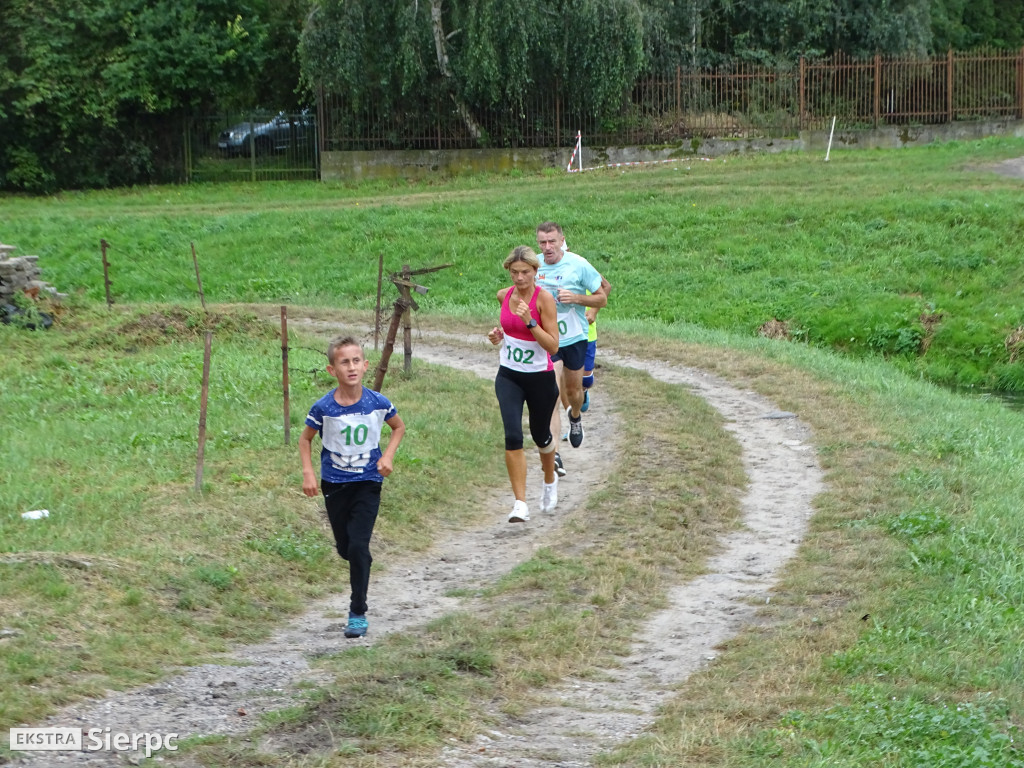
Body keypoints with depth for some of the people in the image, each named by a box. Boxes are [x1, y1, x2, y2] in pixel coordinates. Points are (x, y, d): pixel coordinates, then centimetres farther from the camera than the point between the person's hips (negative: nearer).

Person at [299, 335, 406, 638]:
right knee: (345, 548, 11)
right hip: (334, 483, 1)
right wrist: (308, 473, -9)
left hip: (368, 481, -1)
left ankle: (358, 613, -3)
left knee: (359, 546, -12)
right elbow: (305, 439, 3)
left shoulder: (378, 403, -11)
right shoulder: (323, 408, -14)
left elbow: (399, 426, 9)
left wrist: (388, 455, -5)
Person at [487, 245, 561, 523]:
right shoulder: (504, 295, -1)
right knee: (512, 435, -16)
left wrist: (530, 322, -30)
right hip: (508, 376, 3)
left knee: (540, 435, 16)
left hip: (540, 377, -3)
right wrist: (499, 334, -1)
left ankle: (550, 480, 49)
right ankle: (520, 504, -15)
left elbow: (553, 346, -19)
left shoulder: (544, 298, -16)